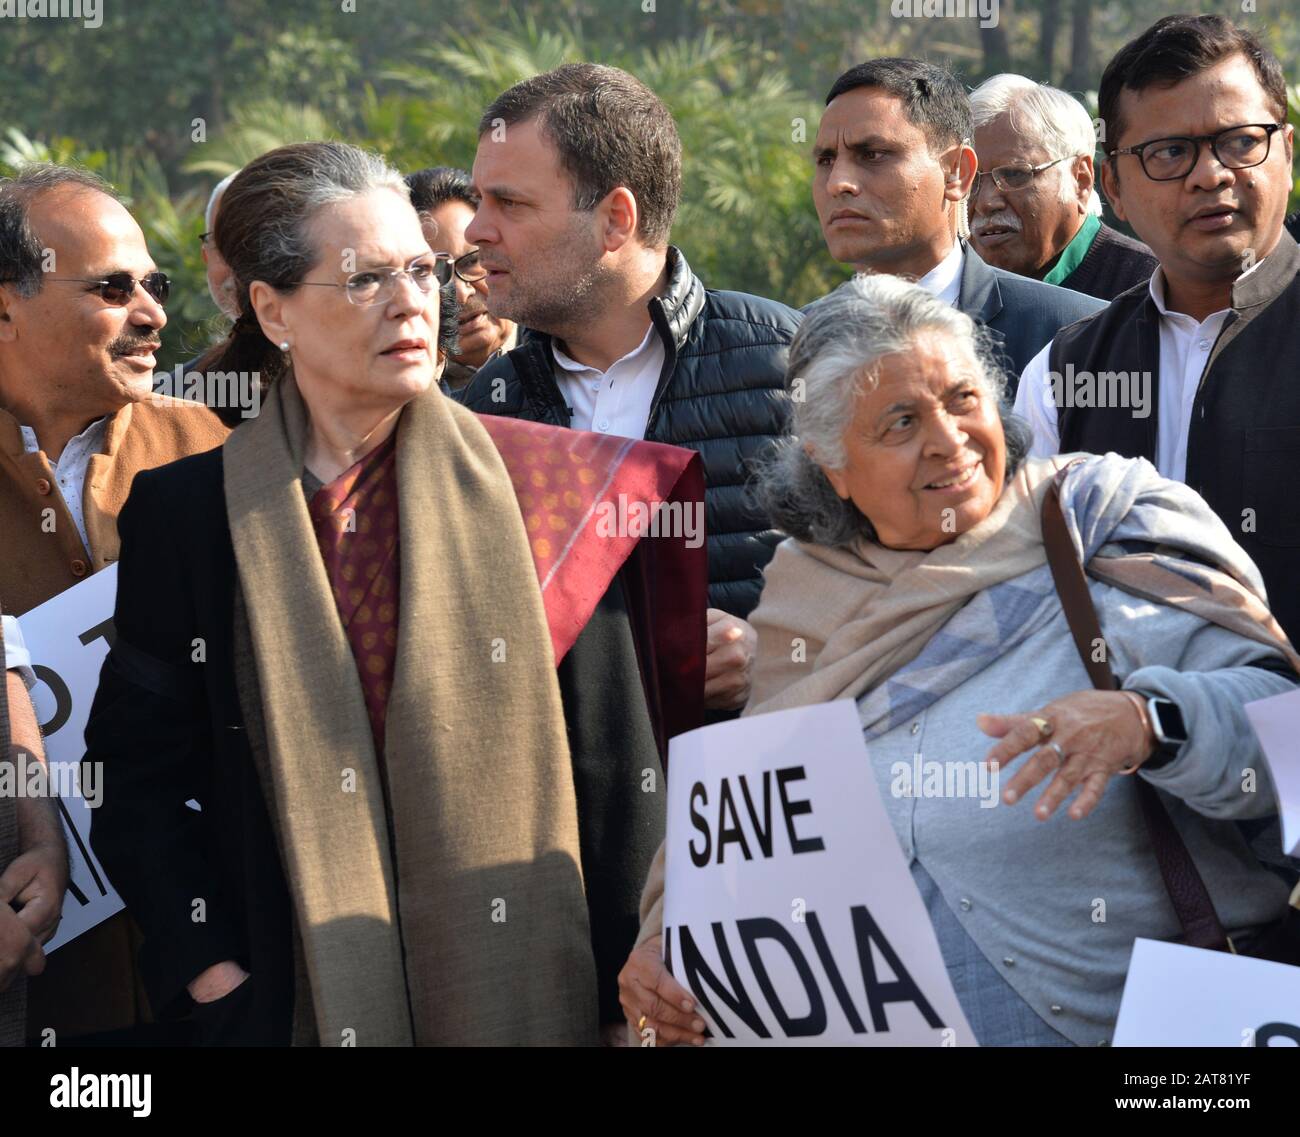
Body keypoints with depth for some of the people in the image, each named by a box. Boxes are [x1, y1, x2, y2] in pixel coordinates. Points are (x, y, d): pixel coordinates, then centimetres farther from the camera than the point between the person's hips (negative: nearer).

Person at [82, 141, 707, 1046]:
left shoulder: (535, 488, -2)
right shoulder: (185, 514, 0)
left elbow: (615, 768, -1)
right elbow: (138, 776, 3)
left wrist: (631, 992, -6)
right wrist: (214, 972, -7)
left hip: (520, 994, 0)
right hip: (296, 999, 0)